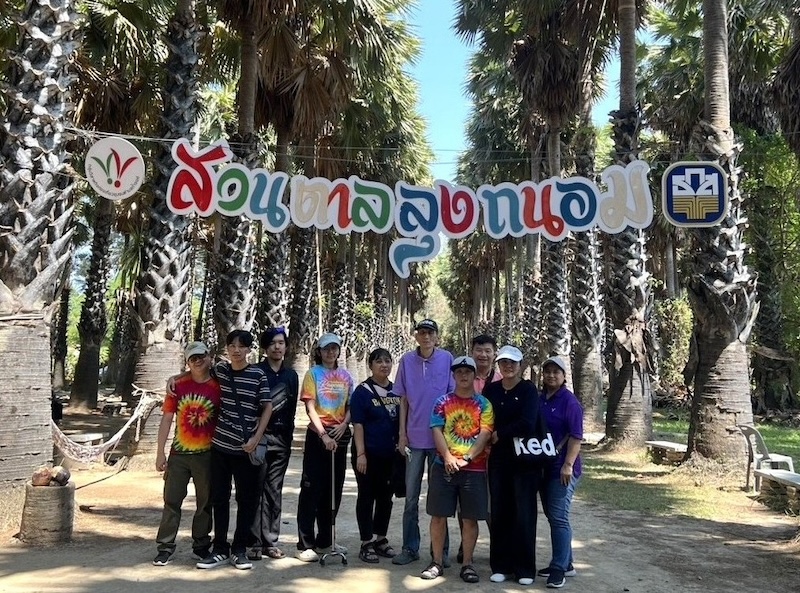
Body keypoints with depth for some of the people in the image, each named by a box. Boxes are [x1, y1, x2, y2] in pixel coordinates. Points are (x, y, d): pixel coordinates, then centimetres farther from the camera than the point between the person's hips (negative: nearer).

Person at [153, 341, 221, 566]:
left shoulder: (218, 387, -3)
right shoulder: (178, 385, 0)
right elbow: (167, 419, 3)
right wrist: (160, 452, 0)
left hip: (207, 455, 0)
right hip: (179, 453, 1)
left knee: (205, 502, 10)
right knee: (172, 501, 5)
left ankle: (201, 545, 25)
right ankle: (165, 547, 17)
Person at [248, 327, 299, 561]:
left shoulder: (291, 375, 13)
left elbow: (292, 409, 14)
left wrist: (288, 437, 8)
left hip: (281, 439, 4)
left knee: (274, 492, 7)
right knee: (256, 491, -2)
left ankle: (270, 542, 14)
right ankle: (254, 542, 5)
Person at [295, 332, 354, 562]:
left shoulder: (345, 376, 10)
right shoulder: (313, 373, -2)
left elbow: (350, 406, 12)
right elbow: (310, 407, -9)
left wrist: (344, 424, -7)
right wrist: (324, 435, -18)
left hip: (340, 434, 5)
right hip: (317, 434, -5)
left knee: (334, 489, 11)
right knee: (312, 489, -3)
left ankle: (325, 541, 23)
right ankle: (305, 544, 4)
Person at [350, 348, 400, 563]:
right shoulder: (363, 391, -5)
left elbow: (403, 421, 15)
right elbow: (358, 425, -9)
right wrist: (360, 454, -15)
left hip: (390, 454, 5)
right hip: (369, 454, -5)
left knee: (386, 497, 13)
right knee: (367, 497, 4)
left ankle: (381, 539, 26)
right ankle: (366, 543, 12)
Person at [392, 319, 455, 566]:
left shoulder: (447, 359, -3)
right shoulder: (407, 360, 1)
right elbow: (403, 400, 6)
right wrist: (402, 434, 3)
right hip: (414, 437, 1)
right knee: (411, 497, 9)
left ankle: (440, 549, 21)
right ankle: (410, 548, 20)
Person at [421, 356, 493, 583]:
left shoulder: (484, 404, 3)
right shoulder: (443, 402, 5)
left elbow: (484, 434, -5)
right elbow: (437, 431, -2)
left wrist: (467, 458, -15)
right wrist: (448, 457, -15)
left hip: (474, 469, -1)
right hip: (443, 466, 1)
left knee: (470, 518, 4)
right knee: (438, 515, 4)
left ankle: (467, 564, 15)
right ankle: (437, 562, 15)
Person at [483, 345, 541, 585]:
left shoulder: (529, 389, -6)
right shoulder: (491, 390, 7)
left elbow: (527, 424, -18)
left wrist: (498, 435, -10)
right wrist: (487, 442, -8)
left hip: (525, 460, -3)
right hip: (498, 460, 4)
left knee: (524, 514, 2)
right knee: (499, 513, 6)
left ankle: (525, 569, 13)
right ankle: (500, 566, 18)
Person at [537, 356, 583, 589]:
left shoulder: (569, 401, -9)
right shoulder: (539, 399, 9)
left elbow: (576, 436, -14)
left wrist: (568, 465, -22)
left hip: (562, 468, -7)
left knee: (559, 517, -6)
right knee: (552, 516, 13)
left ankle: (559, 568, 1)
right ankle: (565, 563, 24)